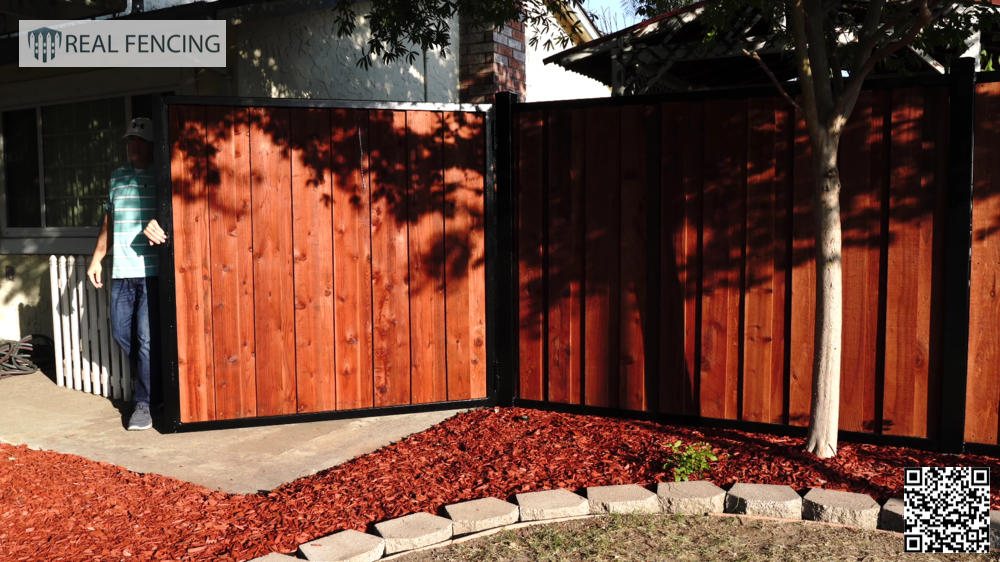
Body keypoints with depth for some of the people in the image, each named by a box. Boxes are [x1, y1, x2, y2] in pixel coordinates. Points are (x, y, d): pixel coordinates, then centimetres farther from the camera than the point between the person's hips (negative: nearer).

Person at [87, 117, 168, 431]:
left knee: (147, 337, -6)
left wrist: (158, 223, -33)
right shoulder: (117, 177, 16)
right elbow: (109, 220, 23)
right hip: (122, 271, 7)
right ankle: (152, 382, 32)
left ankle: (143, 402, 6)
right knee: (121, 332, 12)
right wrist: (97, 258, 21)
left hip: (152, 270, -6)